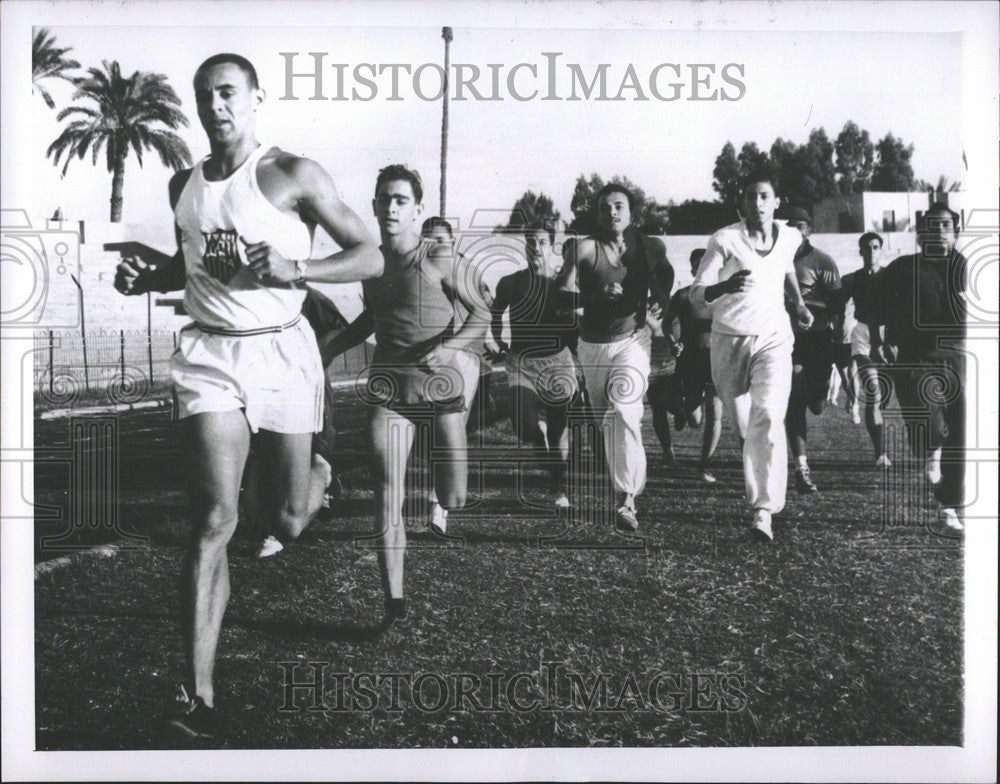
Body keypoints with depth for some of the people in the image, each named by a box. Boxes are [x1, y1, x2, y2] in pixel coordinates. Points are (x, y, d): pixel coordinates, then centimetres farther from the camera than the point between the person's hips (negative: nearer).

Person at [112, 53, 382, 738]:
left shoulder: (293, 175, -6)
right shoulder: (184, 185, 10)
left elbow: (371, 257, -7)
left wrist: (295, 268, -22)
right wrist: (148, 275, 5)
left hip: (280, 349, -2)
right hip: (209, 353, 3)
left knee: (290, 521, 9)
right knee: (214, 519, -11)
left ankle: (319, 477, 49)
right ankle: (199, 694, -8)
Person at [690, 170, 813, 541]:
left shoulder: (790, 237, 2)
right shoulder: (725, 240, -11)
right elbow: (696, 295, -15)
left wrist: (798, 303, 22)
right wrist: (726, 286, -34)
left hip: (773, 338, 1)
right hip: (729, 341, -1)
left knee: (768, 416, -20)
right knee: (743, 423, 9)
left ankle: (764, 510, -24)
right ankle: (756, 492, 35)